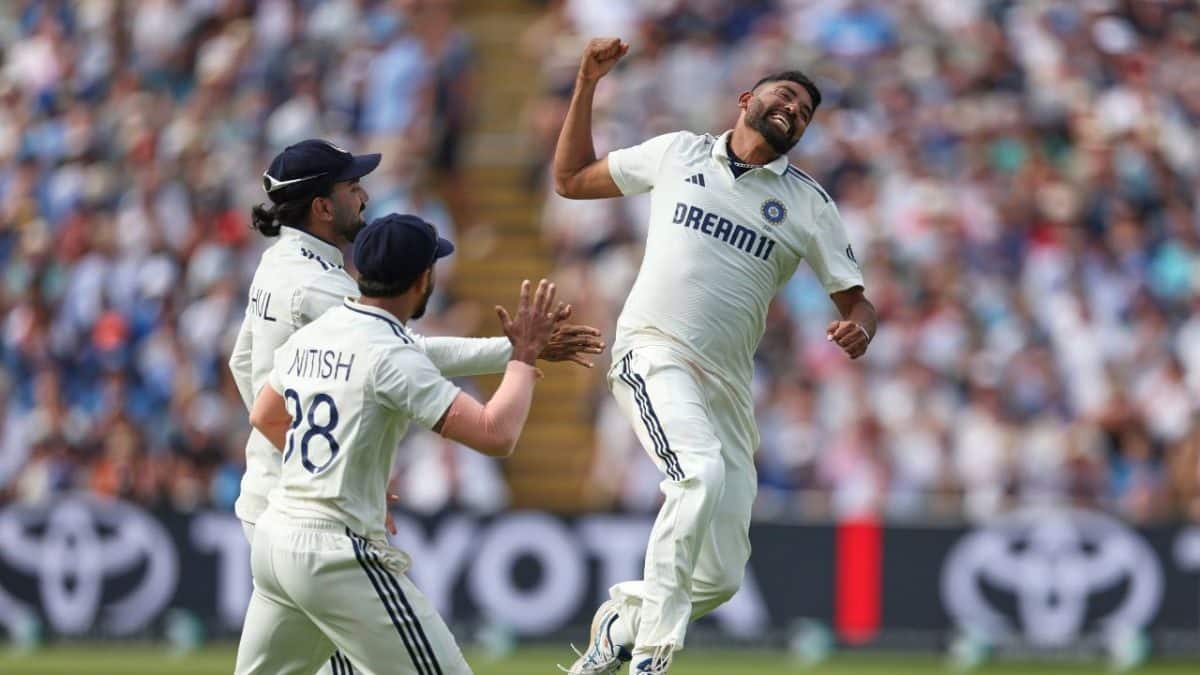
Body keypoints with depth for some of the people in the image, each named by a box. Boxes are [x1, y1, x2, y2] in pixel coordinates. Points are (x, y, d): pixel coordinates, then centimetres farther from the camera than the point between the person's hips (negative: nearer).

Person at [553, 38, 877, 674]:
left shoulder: (808, 204, 11)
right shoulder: (677, 154, 11)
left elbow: (856, 300, 10)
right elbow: (571, 179, 20)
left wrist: (859, 326, -14)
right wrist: (587, 84, 11)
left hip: (729, 384, 4)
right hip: (653, 357, -4)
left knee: (719, 578, 0)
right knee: (701, 471, -34)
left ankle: (622, 618, 31)